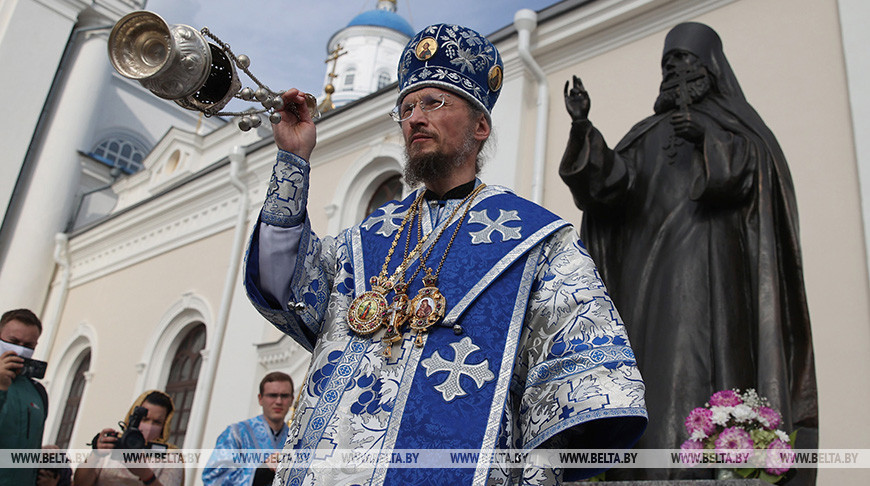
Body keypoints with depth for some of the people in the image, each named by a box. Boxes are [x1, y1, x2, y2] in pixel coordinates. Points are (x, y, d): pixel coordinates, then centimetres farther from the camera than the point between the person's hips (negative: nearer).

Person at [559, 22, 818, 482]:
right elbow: (609, 178, 10)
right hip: (647, 264, 4)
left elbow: (757, 170, 1)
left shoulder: (732, 123, 20)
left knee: (698, 358, -21)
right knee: (649, 360, -9)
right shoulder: (648, 133, 28)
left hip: (707, 260, -4)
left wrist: (708, 139, -14)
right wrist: (583, 129, -6)